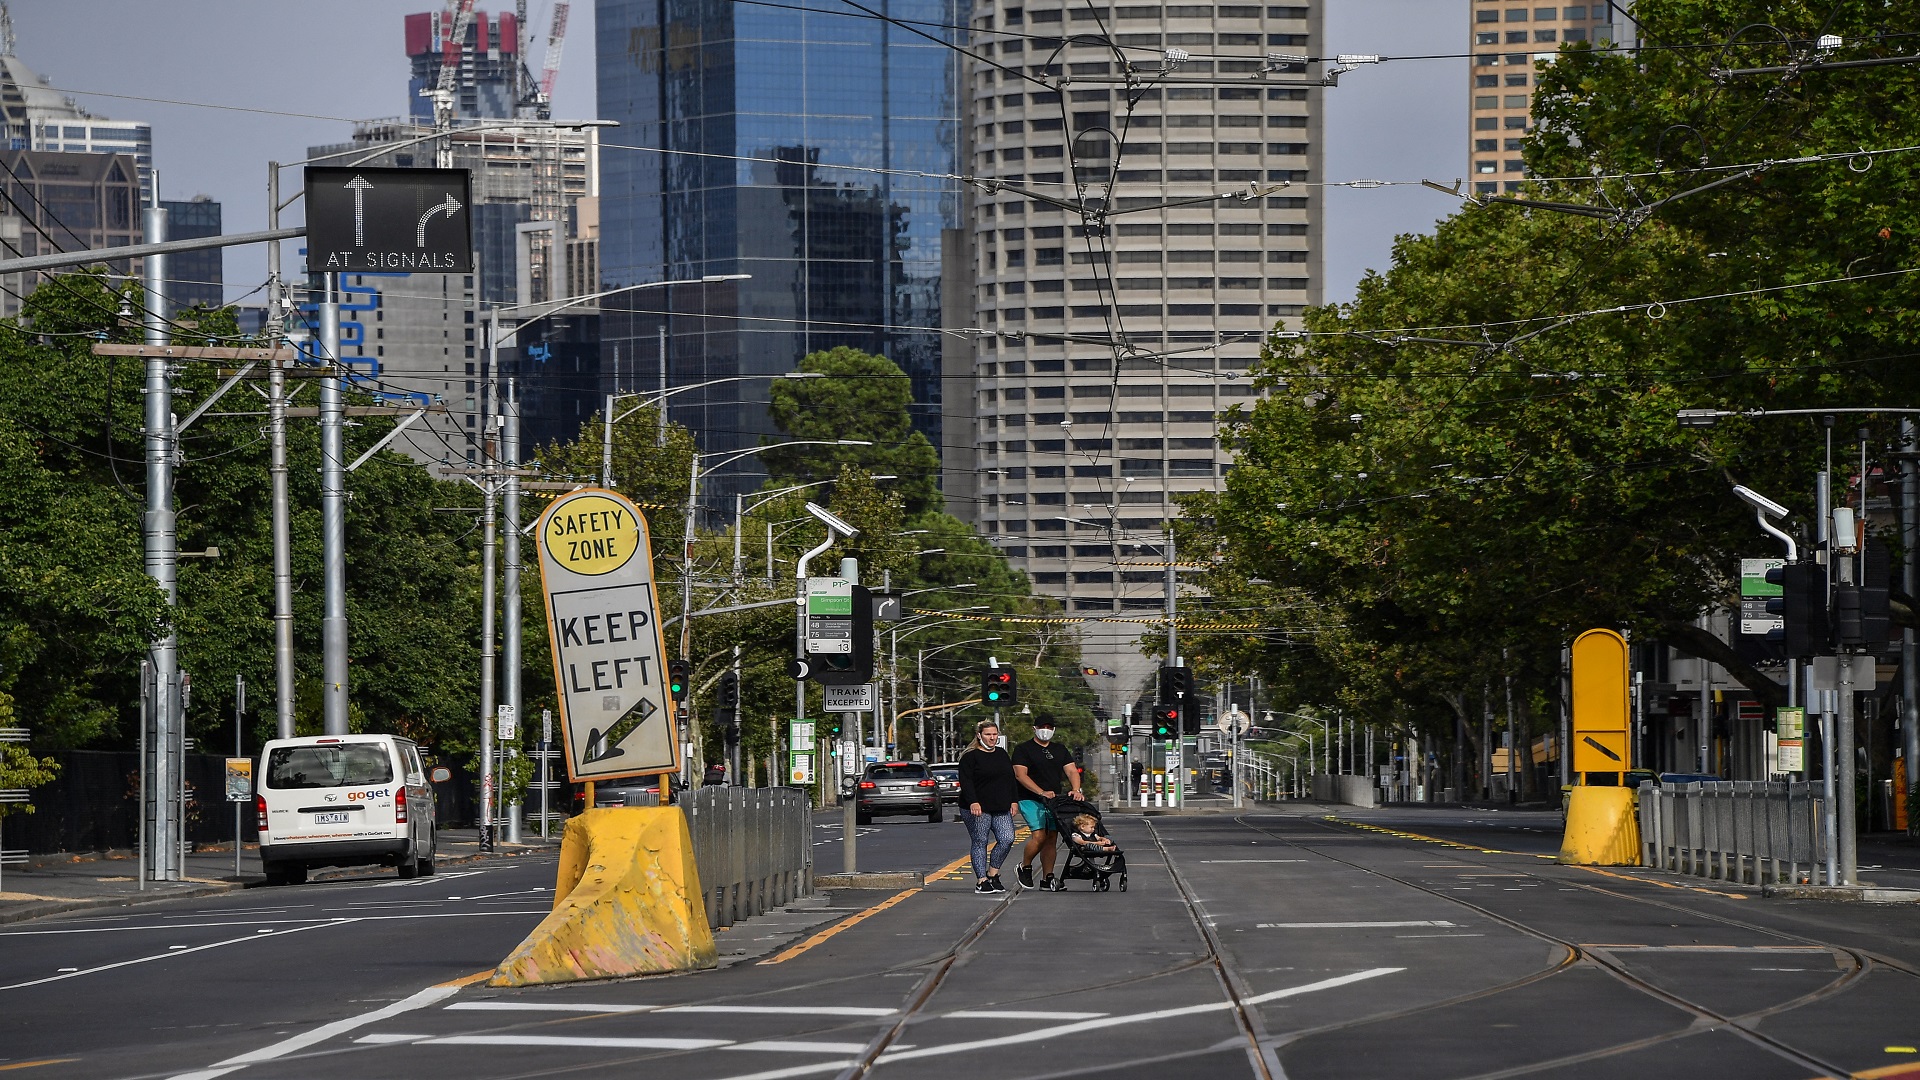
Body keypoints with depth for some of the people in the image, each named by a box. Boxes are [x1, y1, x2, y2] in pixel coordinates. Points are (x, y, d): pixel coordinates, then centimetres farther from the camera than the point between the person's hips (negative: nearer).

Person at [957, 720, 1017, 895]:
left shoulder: (1002, 754, 16)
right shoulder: (970, 757, -4)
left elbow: (1011, 779, 21)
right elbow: (966, 782, -13)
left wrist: (1013, 801, 13)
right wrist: (973, 802, -25)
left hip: (1001, 809, 6)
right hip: (977, 809, -6)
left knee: (1007, 839, -6)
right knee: (980, 843, -3)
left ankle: (992, 874, 9)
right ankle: (982, 881, 0)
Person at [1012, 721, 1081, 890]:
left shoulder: (1060, 751, 17)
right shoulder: (1023, 750, 0)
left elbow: (1072, 771, 9)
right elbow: (1020, 775, -11)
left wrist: (1076, 790, -13)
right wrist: (1042, 792, -23)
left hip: (1054, 801, 6)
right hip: (1031, 800, -6)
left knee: (1051, 838, 1)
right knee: (1039, 836, -18)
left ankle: (1047, 879, 4)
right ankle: (1025, 868, 4)